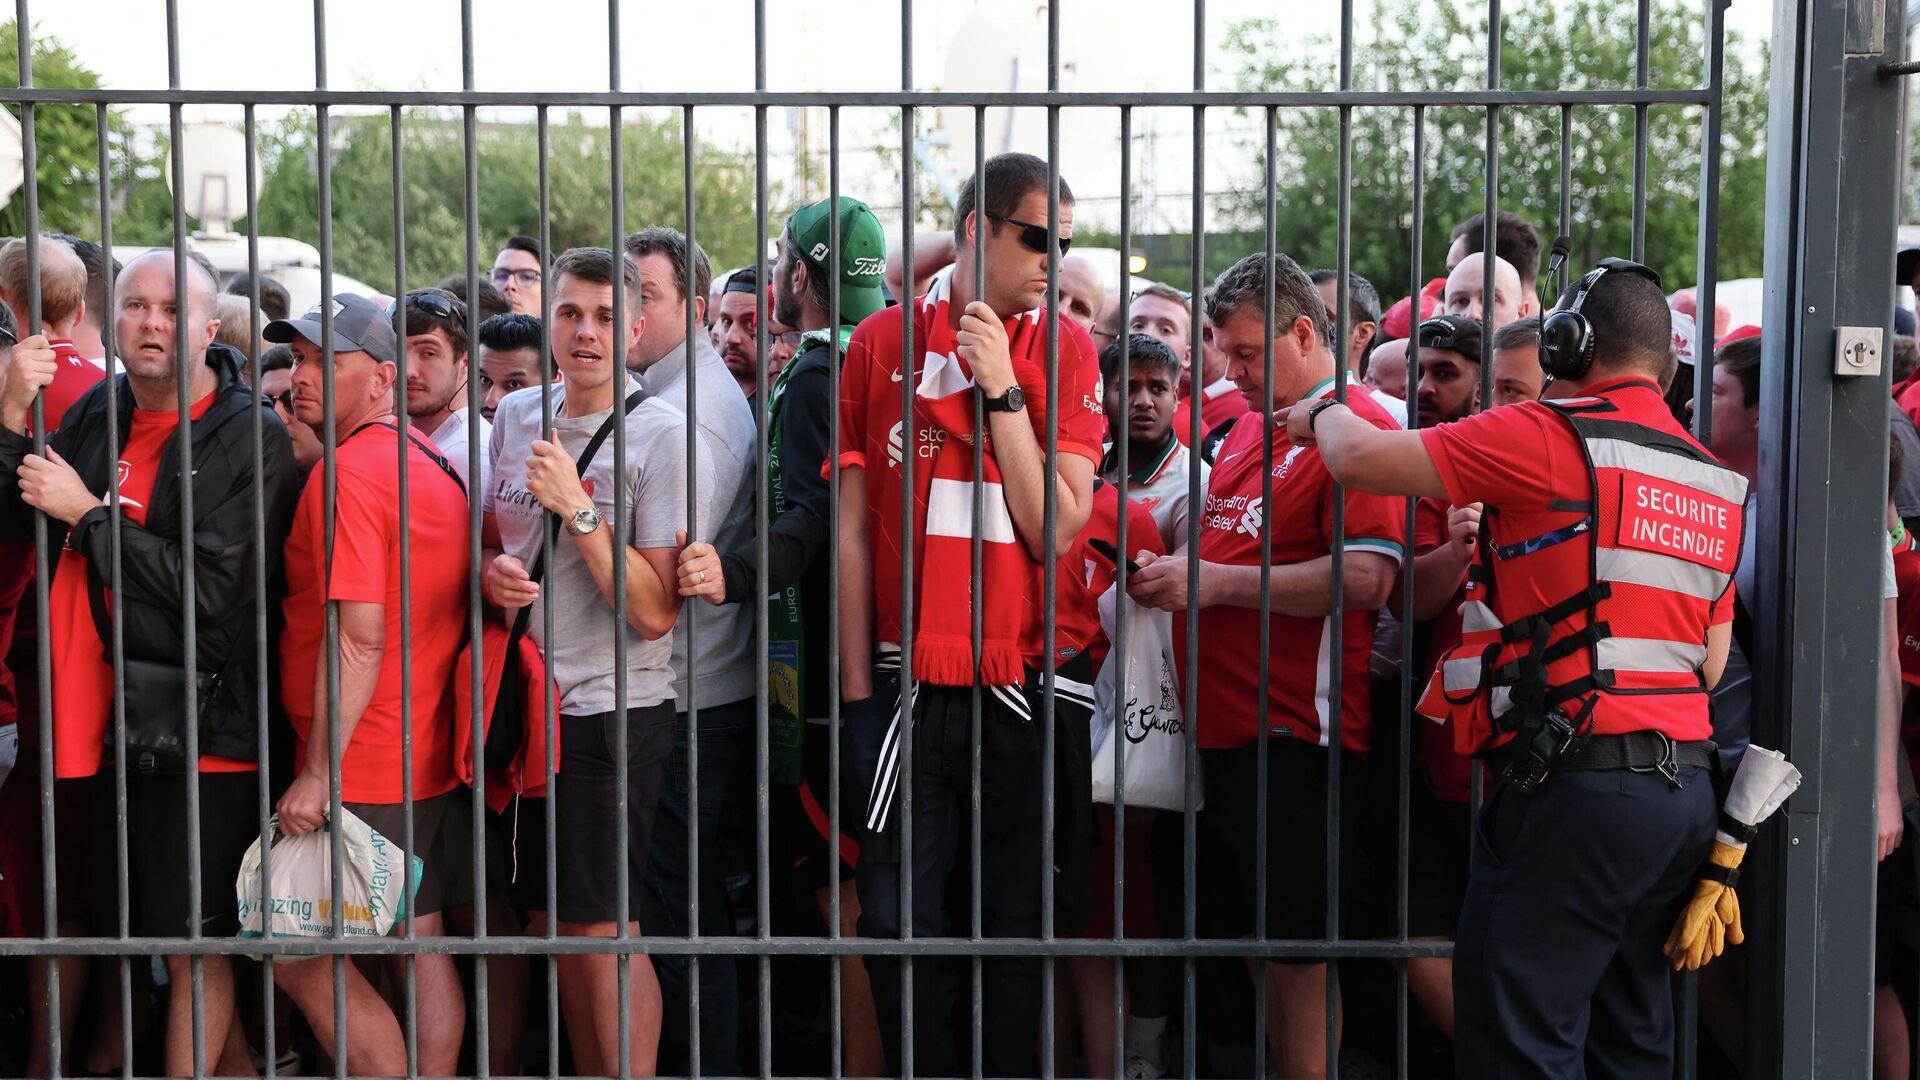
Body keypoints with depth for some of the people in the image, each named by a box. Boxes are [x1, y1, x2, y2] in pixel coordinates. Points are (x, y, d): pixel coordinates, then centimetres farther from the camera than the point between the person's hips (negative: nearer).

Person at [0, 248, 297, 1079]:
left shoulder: (250, 437, -9)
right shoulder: (97, 412, 10)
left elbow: (213, 585, -17)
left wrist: (88, 513, -14)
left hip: (199, 726, -7)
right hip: (104, 722, 7)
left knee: (194, 946, 1)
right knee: (121, 933, 14)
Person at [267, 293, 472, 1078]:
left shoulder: (349, 471, -16)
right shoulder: (432, 464, 12)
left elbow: (359, 638, -22)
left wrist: (318, 771, -21)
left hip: (364, 775, -9)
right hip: (432, 758, 9)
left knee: (301, 956, -1)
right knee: (419, 945, 13)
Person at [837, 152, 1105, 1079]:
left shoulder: (1064, 350, 3)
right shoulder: (882, 342, 3)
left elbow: (1055, 529, -5)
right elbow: (852, 529, 4)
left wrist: (1002, 391, -11)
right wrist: (855, 687, 1)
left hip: (1027, 680, 0)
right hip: (910, 679, 0)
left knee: (1020, 922, 8)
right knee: (898, 917, 4)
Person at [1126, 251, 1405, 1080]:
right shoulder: (1247, 425, 17)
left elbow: (1365, 577, -21)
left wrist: (1216, 582, -18)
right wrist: (1168, 570, 10)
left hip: (1295, 731, -9)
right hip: (1223, 725, 9)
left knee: (1297, 938, -1)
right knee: (1254, 932, 15)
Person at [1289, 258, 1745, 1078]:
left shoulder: (1547, 437, -8)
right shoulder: (1718, 482, 16)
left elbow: (1360, 458, -7)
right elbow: (1712, 661, 18)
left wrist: (1322, 415, 16)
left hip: (1575, 785, -8)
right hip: (1686, 788, 8)